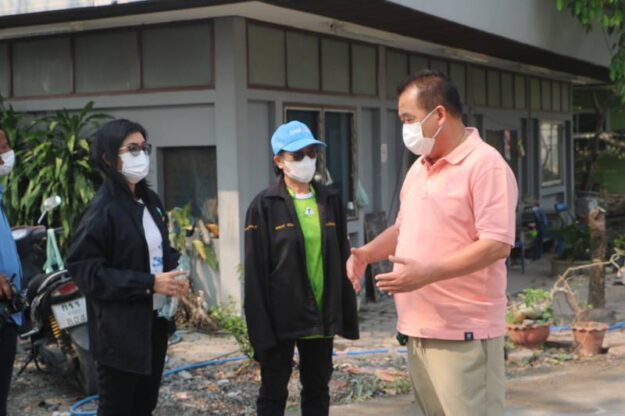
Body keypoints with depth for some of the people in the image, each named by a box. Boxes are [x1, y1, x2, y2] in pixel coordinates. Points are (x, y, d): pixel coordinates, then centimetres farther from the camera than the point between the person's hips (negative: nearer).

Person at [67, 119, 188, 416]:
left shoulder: (150, 200, 10)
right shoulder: (103, 209, -15)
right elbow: (82, 268, -20)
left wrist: (173, 275, 0)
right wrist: (149, 283, -22)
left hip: (155, 320, 8)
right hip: (120, 329, -8)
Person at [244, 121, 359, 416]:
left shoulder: (330, 200, 6)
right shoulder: (265, 206, -8)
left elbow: (342, 261, 8)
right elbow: (255, 273, -9)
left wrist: (347, 317, 5)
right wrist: (261, 329, -13)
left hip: (322, 317, 4)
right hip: (281, 318, -4)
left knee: (318, 391, 15)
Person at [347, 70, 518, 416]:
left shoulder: (486, 164, -13)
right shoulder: (418, 168, 15)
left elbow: (497, 244, -20)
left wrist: (427, 273, -26)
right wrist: (368, 252, 5)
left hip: (463, 332, -8)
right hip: (419, 327, 9)